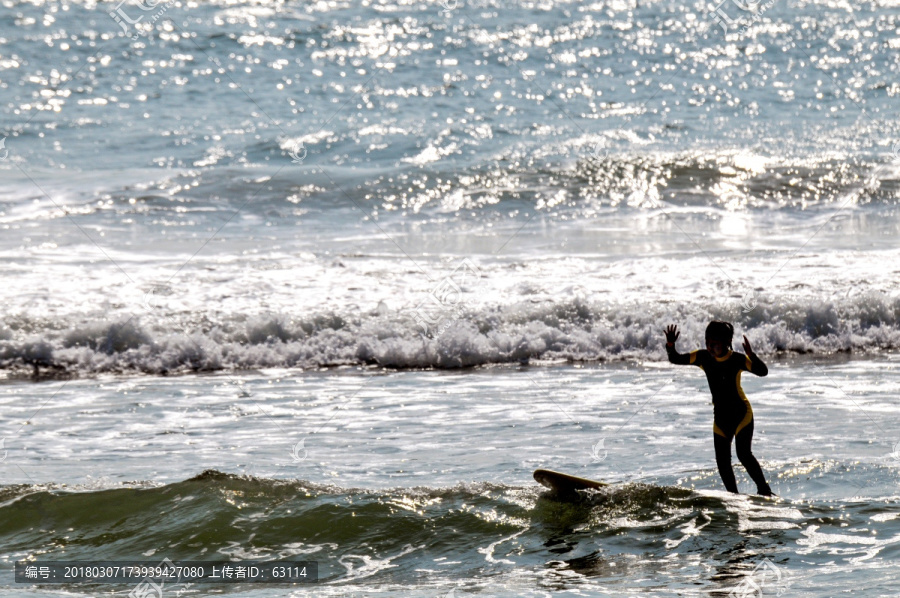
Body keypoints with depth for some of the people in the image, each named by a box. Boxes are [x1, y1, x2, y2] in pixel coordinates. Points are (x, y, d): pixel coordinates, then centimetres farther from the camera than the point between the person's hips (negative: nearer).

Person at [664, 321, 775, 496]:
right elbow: (675, 359, 2)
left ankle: (764, 490, -6)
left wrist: (751, 355, -40)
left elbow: (763, 371, -23)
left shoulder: (737, 360, -15)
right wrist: (670, 345, -19)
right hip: (720, 417, 5)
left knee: (743, 454, -19)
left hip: (741, 413, -5)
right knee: (723, 461, 3)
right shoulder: (702, 357, -4)